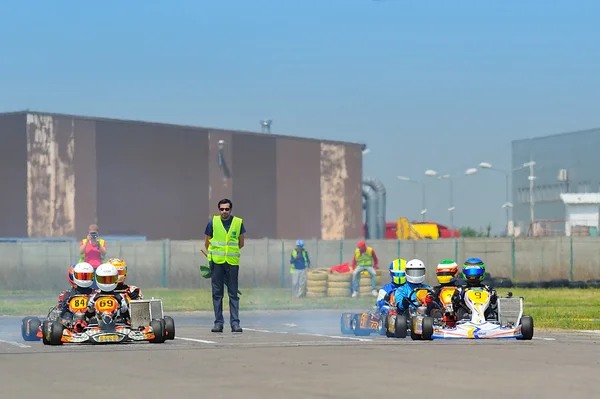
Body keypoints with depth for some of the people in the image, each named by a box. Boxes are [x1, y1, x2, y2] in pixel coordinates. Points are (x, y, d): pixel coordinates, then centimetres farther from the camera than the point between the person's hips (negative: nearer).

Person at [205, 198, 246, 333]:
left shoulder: (238, 223, 2)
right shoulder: (212, 222, 0)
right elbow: (206, 243, 11)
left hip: (232, 262, 0)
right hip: (216, 262, 0)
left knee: (233, 294, 1)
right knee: (217, 293, 3)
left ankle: (235, 322, 2)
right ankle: (218, 322, 7)